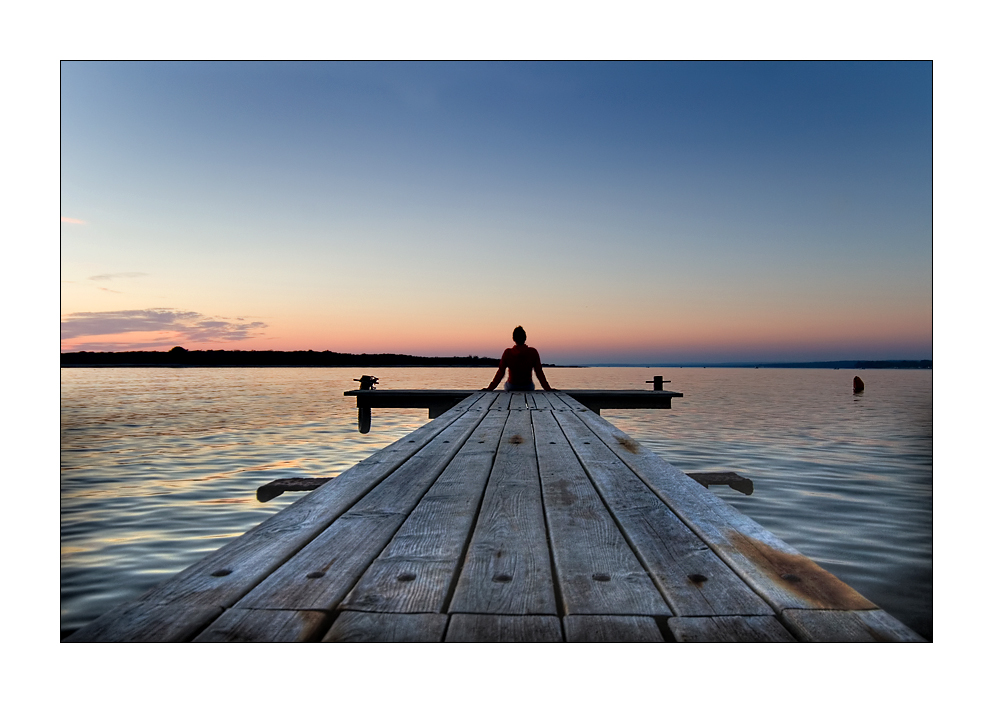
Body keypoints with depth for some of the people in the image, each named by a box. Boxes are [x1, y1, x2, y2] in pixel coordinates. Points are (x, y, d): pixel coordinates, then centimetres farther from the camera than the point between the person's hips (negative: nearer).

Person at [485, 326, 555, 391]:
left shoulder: (507, 353, -16)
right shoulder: (533, 352, -15)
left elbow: (500, 373, -15)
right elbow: (539, 372, -13)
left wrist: (490, 388, -9)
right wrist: (548, 388, -6)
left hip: (511, 388, 0)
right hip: (528, 388, 0)